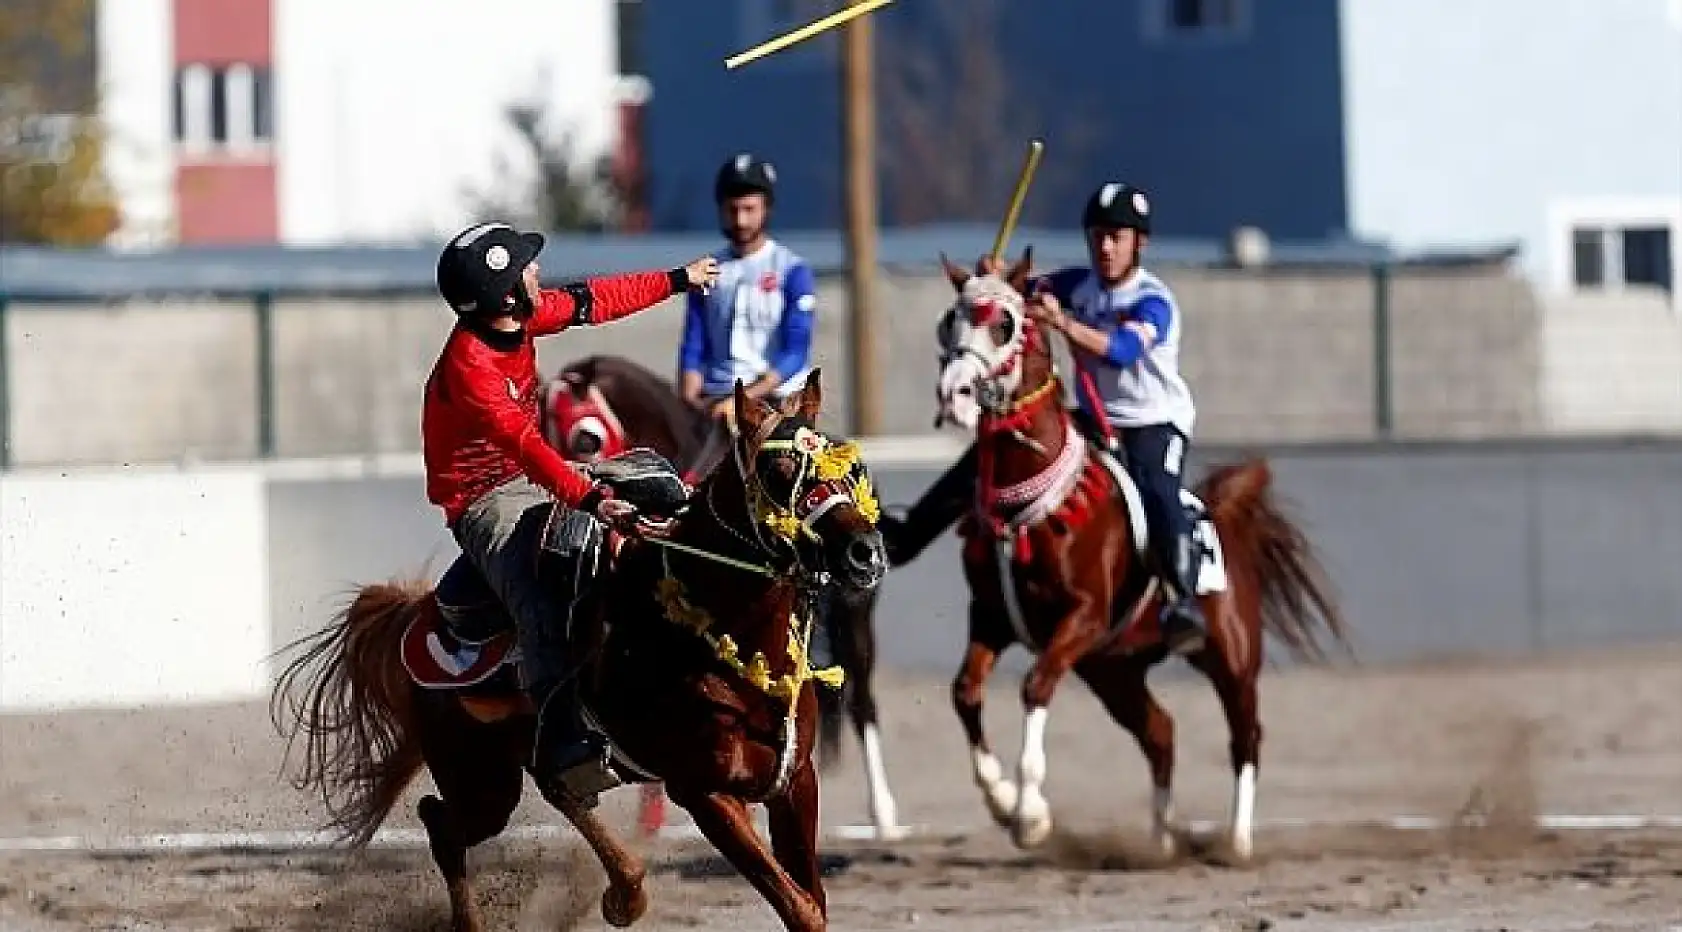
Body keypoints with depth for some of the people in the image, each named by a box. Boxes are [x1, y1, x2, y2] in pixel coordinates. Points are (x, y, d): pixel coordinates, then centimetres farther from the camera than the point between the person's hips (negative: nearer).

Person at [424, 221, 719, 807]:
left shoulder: (519, 317, -2)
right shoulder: (468, 363, -29)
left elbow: (595, 300, 15)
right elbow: (521, 442, -40)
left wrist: (678, 280, 27)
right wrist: (589, 500, -50)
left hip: (530, 476, 10)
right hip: (485, 501, -10)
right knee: (541, 601, -33)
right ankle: (563, 748, -44)